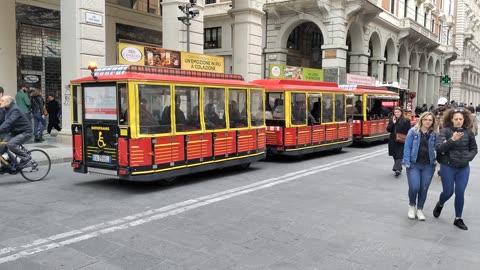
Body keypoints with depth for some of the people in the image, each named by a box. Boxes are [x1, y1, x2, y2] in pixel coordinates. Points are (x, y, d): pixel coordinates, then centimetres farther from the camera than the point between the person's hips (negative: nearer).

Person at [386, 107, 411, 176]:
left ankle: (397, 169, -18)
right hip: (393, 141, 4)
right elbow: (388, 129, 2)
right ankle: (398, 168, 26)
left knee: (399, 155, -11)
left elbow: (409, 131, -2)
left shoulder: (406, 120, -1)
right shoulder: (391, 120, 9)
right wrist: (393, 123, -10)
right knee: (395, 155, 11)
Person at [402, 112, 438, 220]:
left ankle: (419, 209, 24)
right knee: (414, 187, -10)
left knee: (424, 189, 5)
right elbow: (407, 147, -4)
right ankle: (412, 206, 19)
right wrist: (406, 162, -10)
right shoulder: (413, 131, -2)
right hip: (414, 164, -2)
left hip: (428, 166, 2)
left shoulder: (434, 134, 4)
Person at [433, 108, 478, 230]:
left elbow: (474, 149, 9)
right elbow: (438, 148, -18)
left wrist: (467, 158, -8)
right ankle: (440, 204, 39)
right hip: (448, 167, -2)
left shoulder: (468, 132, -2)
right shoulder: (445, 131, -10)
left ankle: (458, 219, 21)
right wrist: (452, 139, -29)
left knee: (460, 193, 5)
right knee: (448, 192, 5)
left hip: (464, 168, 2)